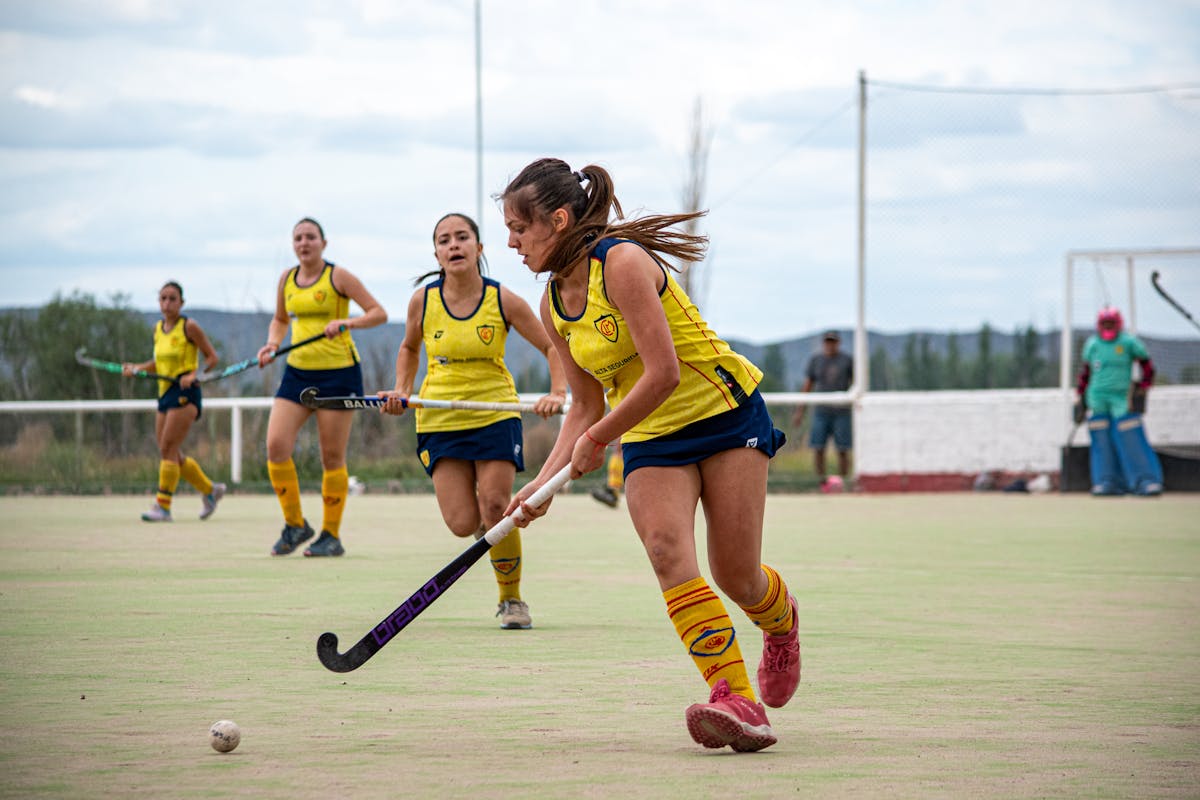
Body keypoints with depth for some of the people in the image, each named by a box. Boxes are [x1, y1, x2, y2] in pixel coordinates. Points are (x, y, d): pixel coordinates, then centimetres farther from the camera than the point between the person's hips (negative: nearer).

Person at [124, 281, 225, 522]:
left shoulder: (189, 326, -7)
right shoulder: (158, 329, 12)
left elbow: (212, 357, -4)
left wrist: (194, 375, -20)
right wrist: (137, 368, 8)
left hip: (185, 393, -8)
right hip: (165, 393, 8)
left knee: (168, 449, -14)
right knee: (173, 456, 8)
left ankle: (163, 506, -12)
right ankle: (210, 490, 25)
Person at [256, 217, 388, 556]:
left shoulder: (337, 276, -6)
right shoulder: (287, 279, 9)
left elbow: (379, 313, -8)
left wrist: (347, 322, -25)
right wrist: (273, 343, 5)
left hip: (338, 372, -5)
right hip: (298, 372, 5)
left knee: (332, 456, -2)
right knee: (276, 445, -10)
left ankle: (331, 535, 10)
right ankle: (295, 524, 5)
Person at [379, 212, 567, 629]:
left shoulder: (503, 301, -8)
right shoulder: (423, 301, -3)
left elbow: (552, 347, 0)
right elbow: (409, 347, 17)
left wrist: (558, 392, -15)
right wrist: (401, 391, 3)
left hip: (495, 415, -1)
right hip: (439, 420, 1)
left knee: (495, 508, -14)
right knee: (463, 524, -10)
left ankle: (511, 599, 7)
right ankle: (489, 527, 30)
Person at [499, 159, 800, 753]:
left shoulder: (622, 262, -21)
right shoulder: (554, 306, 4)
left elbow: (664, 373, -25)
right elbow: (587, 404, 10)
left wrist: (596, 442, -16)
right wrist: (544, 481, -3)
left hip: (724, 414, -6)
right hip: (649, 439, 6)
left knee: (736, 577, -7)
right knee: (666, 548, -22)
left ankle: (781, 621, 33)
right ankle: (737, 700, -30)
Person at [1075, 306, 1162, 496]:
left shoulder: (1128, 342, 1)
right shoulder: (1092, 345, 10)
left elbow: (1148, 366, 7)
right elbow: (1085, 371, 19)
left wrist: (1141, 390, -1)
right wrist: (1081, 397, 17)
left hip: (1122, 398, -3)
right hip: (1097, 399, 3)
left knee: (1132, 440, -9)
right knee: (1102, 441, -1)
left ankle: (1147, 480, -7)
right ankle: (1107, 482, 4)